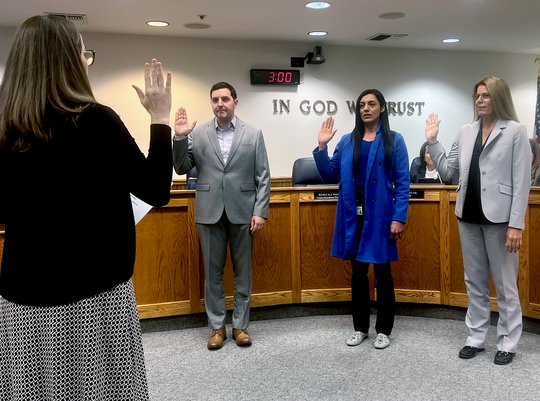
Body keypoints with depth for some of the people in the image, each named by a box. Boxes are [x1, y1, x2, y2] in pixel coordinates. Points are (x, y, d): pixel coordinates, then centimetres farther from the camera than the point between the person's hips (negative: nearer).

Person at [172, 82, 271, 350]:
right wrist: (179, 139, -12)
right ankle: (217, 327, 20)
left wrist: (260, 212, -7)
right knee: (212, 272, 7)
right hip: (209, 213, 1)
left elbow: (263, 177, 1)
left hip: (241, 212, 0)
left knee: (243, 272, 8)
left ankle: (240, 325, 21)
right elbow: (182, 169, 2)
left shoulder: (253, 134, 3)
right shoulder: (197, 134, 4)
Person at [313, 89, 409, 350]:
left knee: (382, 270, 6)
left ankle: (383, 330, 20)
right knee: (358, 271, 12)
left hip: (380, 214, -3)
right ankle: (360, 327, 25)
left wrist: (398, 218, -13)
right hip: (353, 215, 3)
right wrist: (322, 147, -4)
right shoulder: (347, 141, 8)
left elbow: (402, 182, -6)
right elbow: (330, 175, 7)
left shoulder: (393, 140, -2)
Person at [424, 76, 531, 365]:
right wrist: (432, 141, 1)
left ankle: (508, 343, 20)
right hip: (469, 216, 5)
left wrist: (516, 224, -14)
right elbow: (448, 171, 9)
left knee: (505, 285, 6)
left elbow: (521, 181, -8)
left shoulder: (516, 131, -4)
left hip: (499, 217, -5)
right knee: (474, 283, 14)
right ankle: (476, 338, 26)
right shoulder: (465, 132, 9)